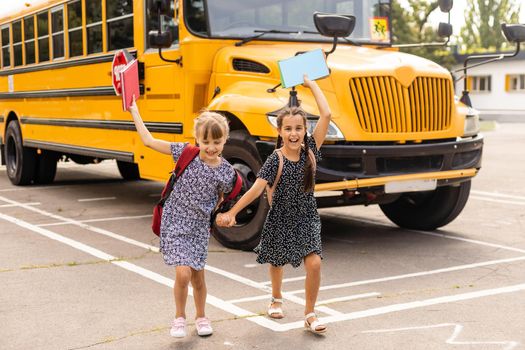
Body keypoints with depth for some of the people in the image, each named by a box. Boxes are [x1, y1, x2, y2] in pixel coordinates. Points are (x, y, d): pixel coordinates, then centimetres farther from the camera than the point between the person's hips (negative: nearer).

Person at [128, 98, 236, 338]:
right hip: (174, 224, -2)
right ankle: (179, 317, 12)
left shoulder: (226, 172, -8)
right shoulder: (185, 153, -11)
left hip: (199, 228, 2)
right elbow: (148, 141, -8)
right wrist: (134, 110, -5)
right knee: (183, 273, -13)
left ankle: (201, 317, 37)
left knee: (197, 276, 12)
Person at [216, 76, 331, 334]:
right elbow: (256, 189, -20)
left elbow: (326, 115, -15)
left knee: (314, 263, -14)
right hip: (280, 219, -1)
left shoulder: (310, 150, -9)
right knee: (277, 262, 18)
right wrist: (232, 212, -28)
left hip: (307, 219, 1)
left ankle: (309, 315, 3)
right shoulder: (275, 160, -15)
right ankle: (276, 298, 48)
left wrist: (311, 83, -10)